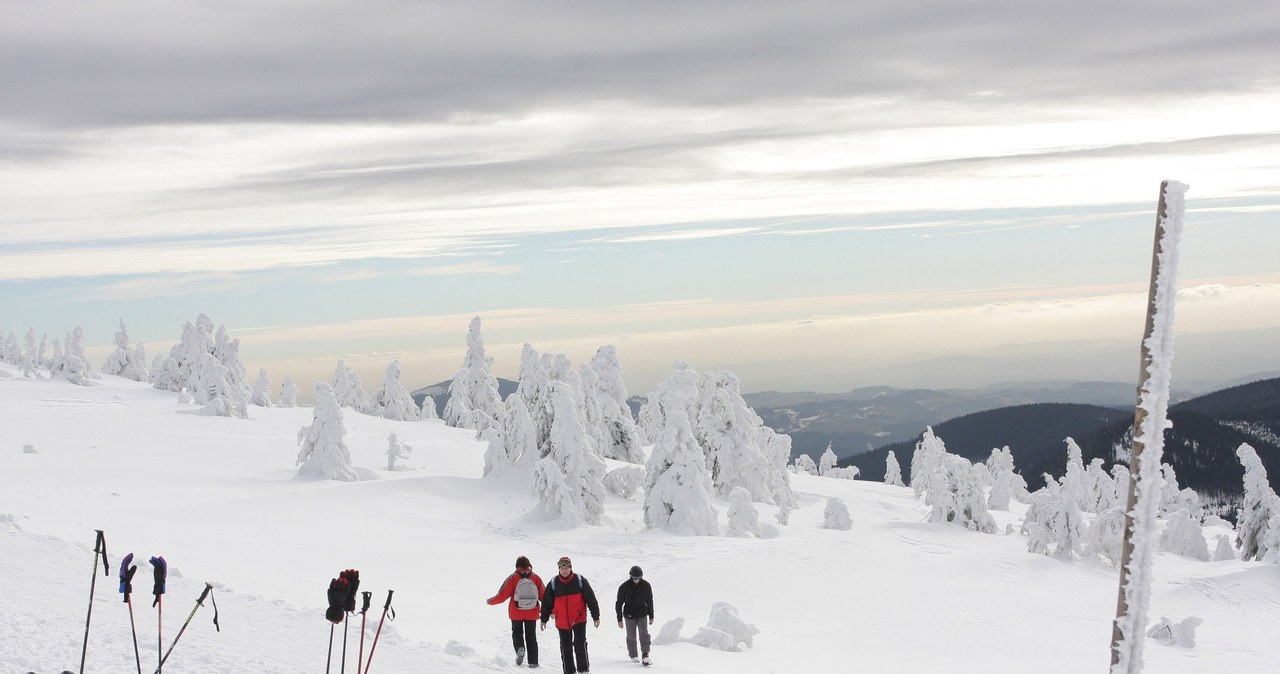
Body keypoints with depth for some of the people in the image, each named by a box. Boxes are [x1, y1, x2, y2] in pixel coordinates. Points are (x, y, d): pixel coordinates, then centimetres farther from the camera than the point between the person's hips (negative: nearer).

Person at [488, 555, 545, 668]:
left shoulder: (513, 578, -9)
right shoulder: (536, 578, -4)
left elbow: (502, 595, -9)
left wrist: (490, 601, 9)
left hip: (516, 613, -2)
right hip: (532, 613, 2)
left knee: (517, 632, 17)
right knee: (531, 635, 13)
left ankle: (520, 648, -13)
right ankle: (533, 662, 9)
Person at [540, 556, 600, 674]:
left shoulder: (580, 581, -5)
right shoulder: (553, 583, 0)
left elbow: (591, 599, -1)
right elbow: (547, 602, 8)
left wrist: (596, 616, -1)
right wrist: (544, 619, 9)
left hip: (579, 620, -2)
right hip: (562, 622, 2)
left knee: (580, 645, -11)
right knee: (566, 649, 8)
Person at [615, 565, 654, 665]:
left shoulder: (646, 585, -6)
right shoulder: (624, 587, -13)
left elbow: (650, 601, 7)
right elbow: (619, 603, -5)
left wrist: (651, 616, 11)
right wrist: (619, 619, -6)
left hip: (642, 615, 1)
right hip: (629, 615, -1)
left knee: (644, 634, -13)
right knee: (631, 637, 7)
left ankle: (645, 656, -14)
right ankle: (633, 656, 22)